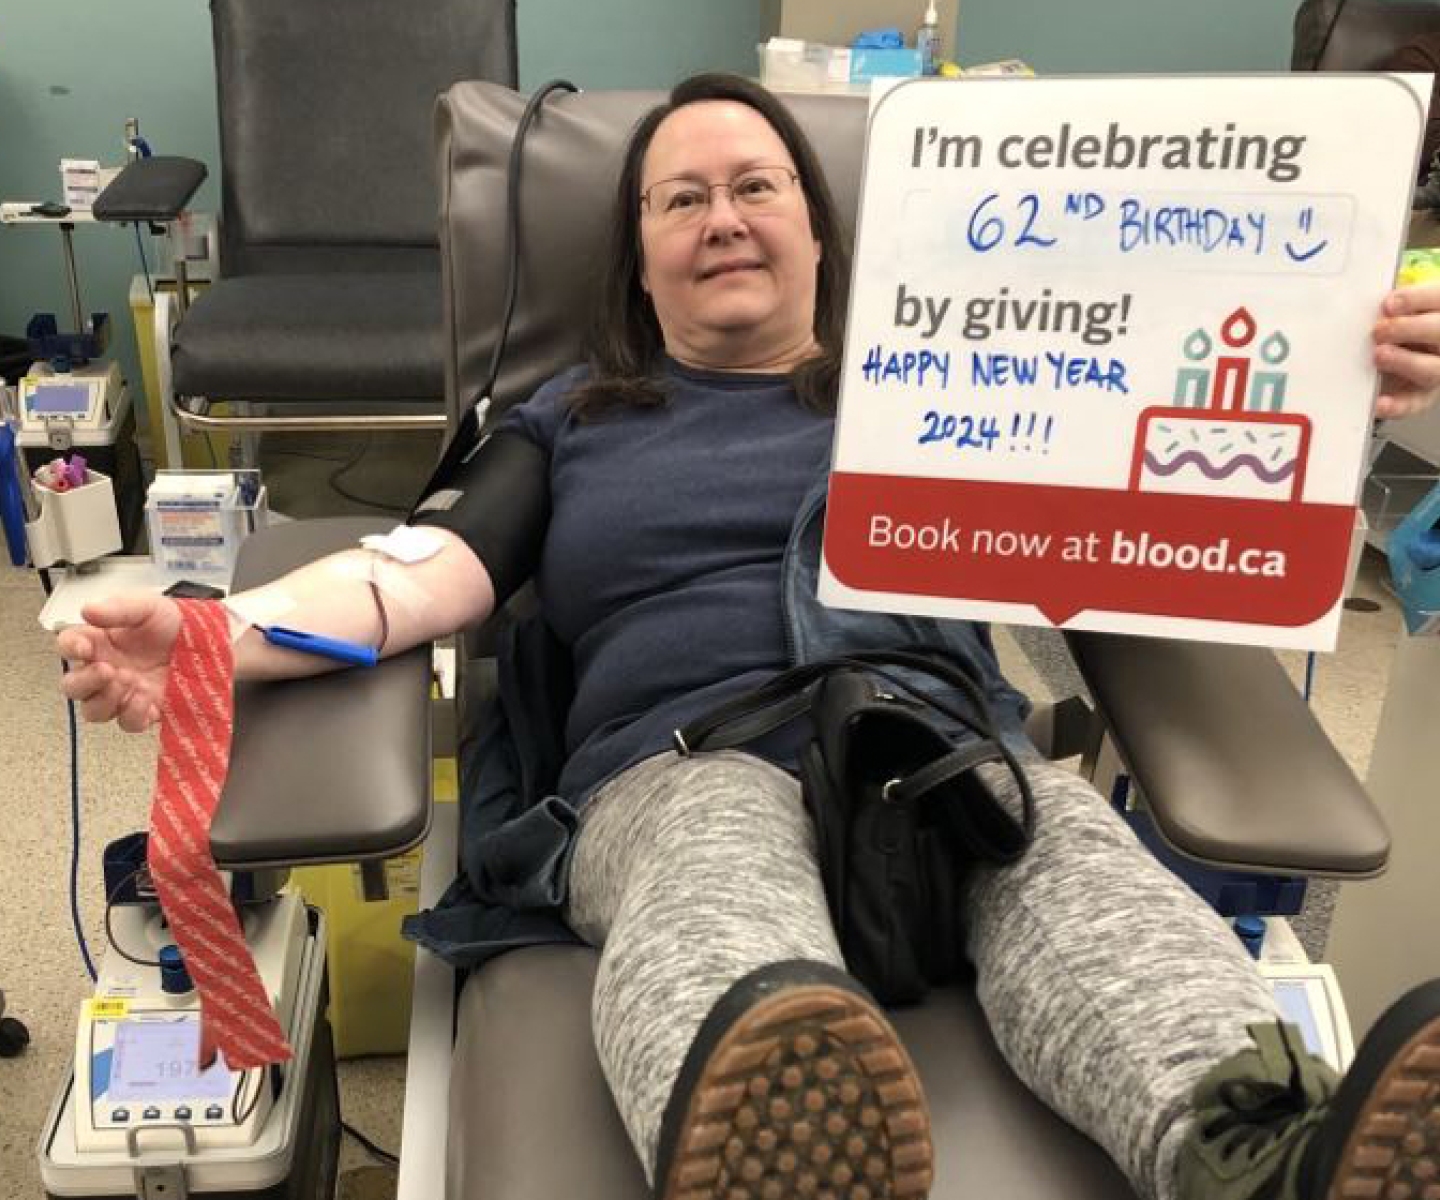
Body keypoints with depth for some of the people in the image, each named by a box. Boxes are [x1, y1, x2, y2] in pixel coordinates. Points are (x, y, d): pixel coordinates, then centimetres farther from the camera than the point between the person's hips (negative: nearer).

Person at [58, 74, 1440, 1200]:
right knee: (718, 900, -37)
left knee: (1077, 864, -33)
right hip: (680, 762, -1)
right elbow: (424, 574, 8)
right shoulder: (568, 421, 24)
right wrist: (220, 634, -12)